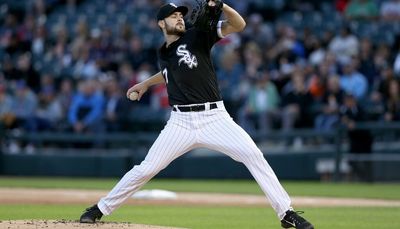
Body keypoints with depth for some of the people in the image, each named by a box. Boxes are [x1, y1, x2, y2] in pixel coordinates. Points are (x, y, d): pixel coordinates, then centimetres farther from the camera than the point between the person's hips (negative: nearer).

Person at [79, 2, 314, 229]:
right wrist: (146, 83, 40)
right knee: (146, 169, -1)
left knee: (253, 155, -19)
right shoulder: (163, 54, 15)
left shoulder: (196, 36, 1)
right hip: (181, 122, 3)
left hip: (215, 118, -3)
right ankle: (100, 209, 14)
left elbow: (239, 24, -11)